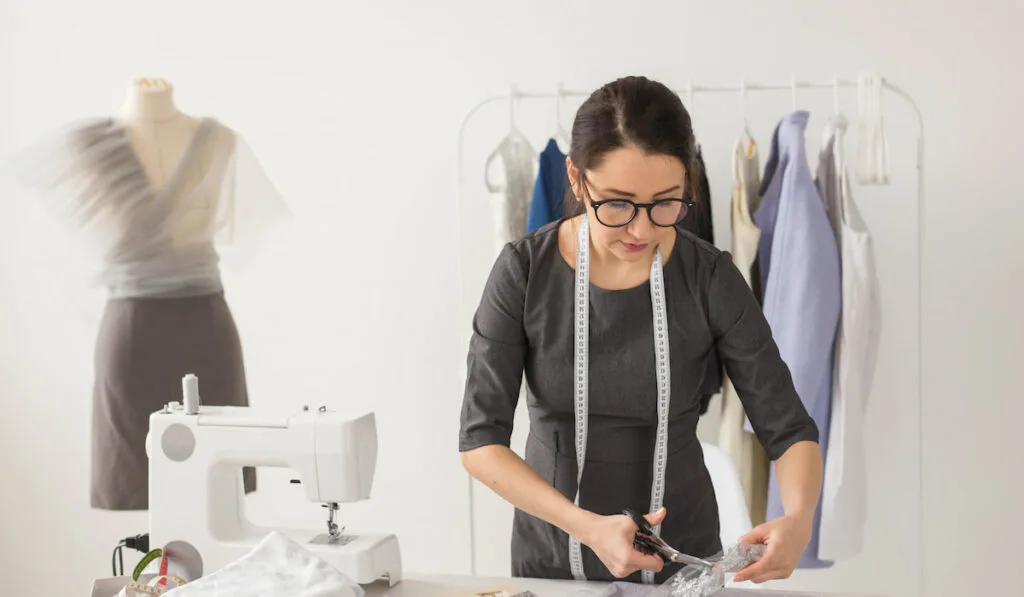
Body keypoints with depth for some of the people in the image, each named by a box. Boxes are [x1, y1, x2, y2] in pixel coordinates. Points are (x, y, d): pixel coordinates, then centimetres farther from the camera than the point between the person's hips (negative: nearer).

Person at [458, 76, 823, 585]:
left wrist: (799, 518, -31)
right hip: (550, 560, 0)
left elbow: (789, 430, -10)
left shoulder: (710, 279, -14)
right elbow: (480, 440, -18)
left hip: (681, 559, 0)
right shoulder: (525, 271, -16)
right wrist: (587, 526, -31)